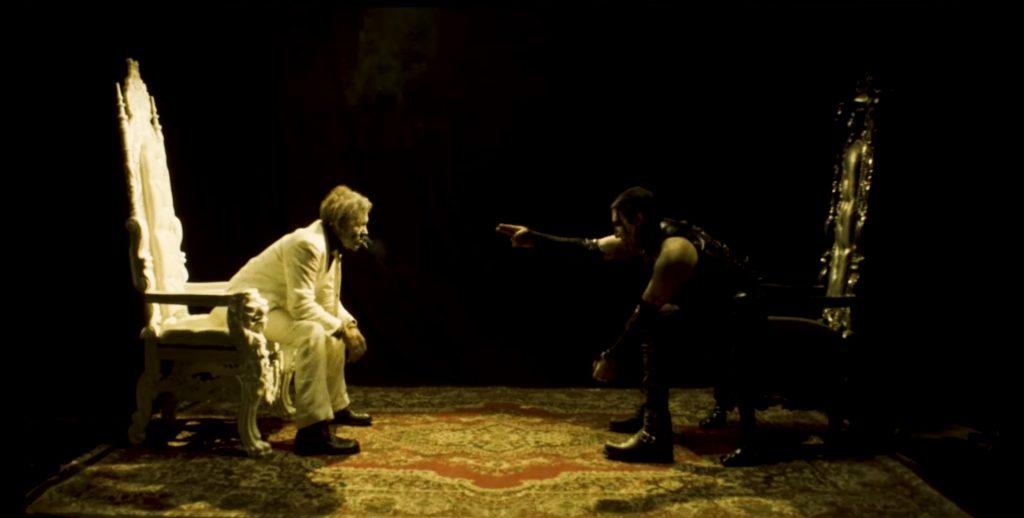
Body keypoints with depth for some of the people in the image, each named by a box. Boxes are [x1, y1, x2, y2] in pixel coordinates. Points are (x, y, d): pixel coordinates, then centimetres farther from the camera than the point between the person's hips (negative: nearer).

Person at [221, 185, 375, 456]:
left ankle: (336, 405, 30)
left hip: (277, 305, 11)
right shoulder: (307, 245, -27)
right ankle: (312, 430, -34)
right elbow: (301, 306, -32)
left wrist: (349, 325, -6)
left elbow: (329, 300, 10)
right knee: (312, 333, -32)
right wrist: (341, 328, -22)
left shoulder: (332, 246, 4)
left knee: (334, 330, 16)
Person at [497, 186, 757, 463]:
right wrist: (536, 239, 5)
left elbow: (647, 310, -23)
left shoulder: (673, 251, -26)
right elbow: (591, 247, 7)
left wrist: (613, 356, -15)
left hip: (738, 311, -10)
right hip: (709, 303, 10)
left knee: (652, 325, -23)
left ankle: (655, 436, -26)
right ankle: (650, 413, 21)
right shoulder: (652, 235, 3)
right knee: (649, 321, 16)